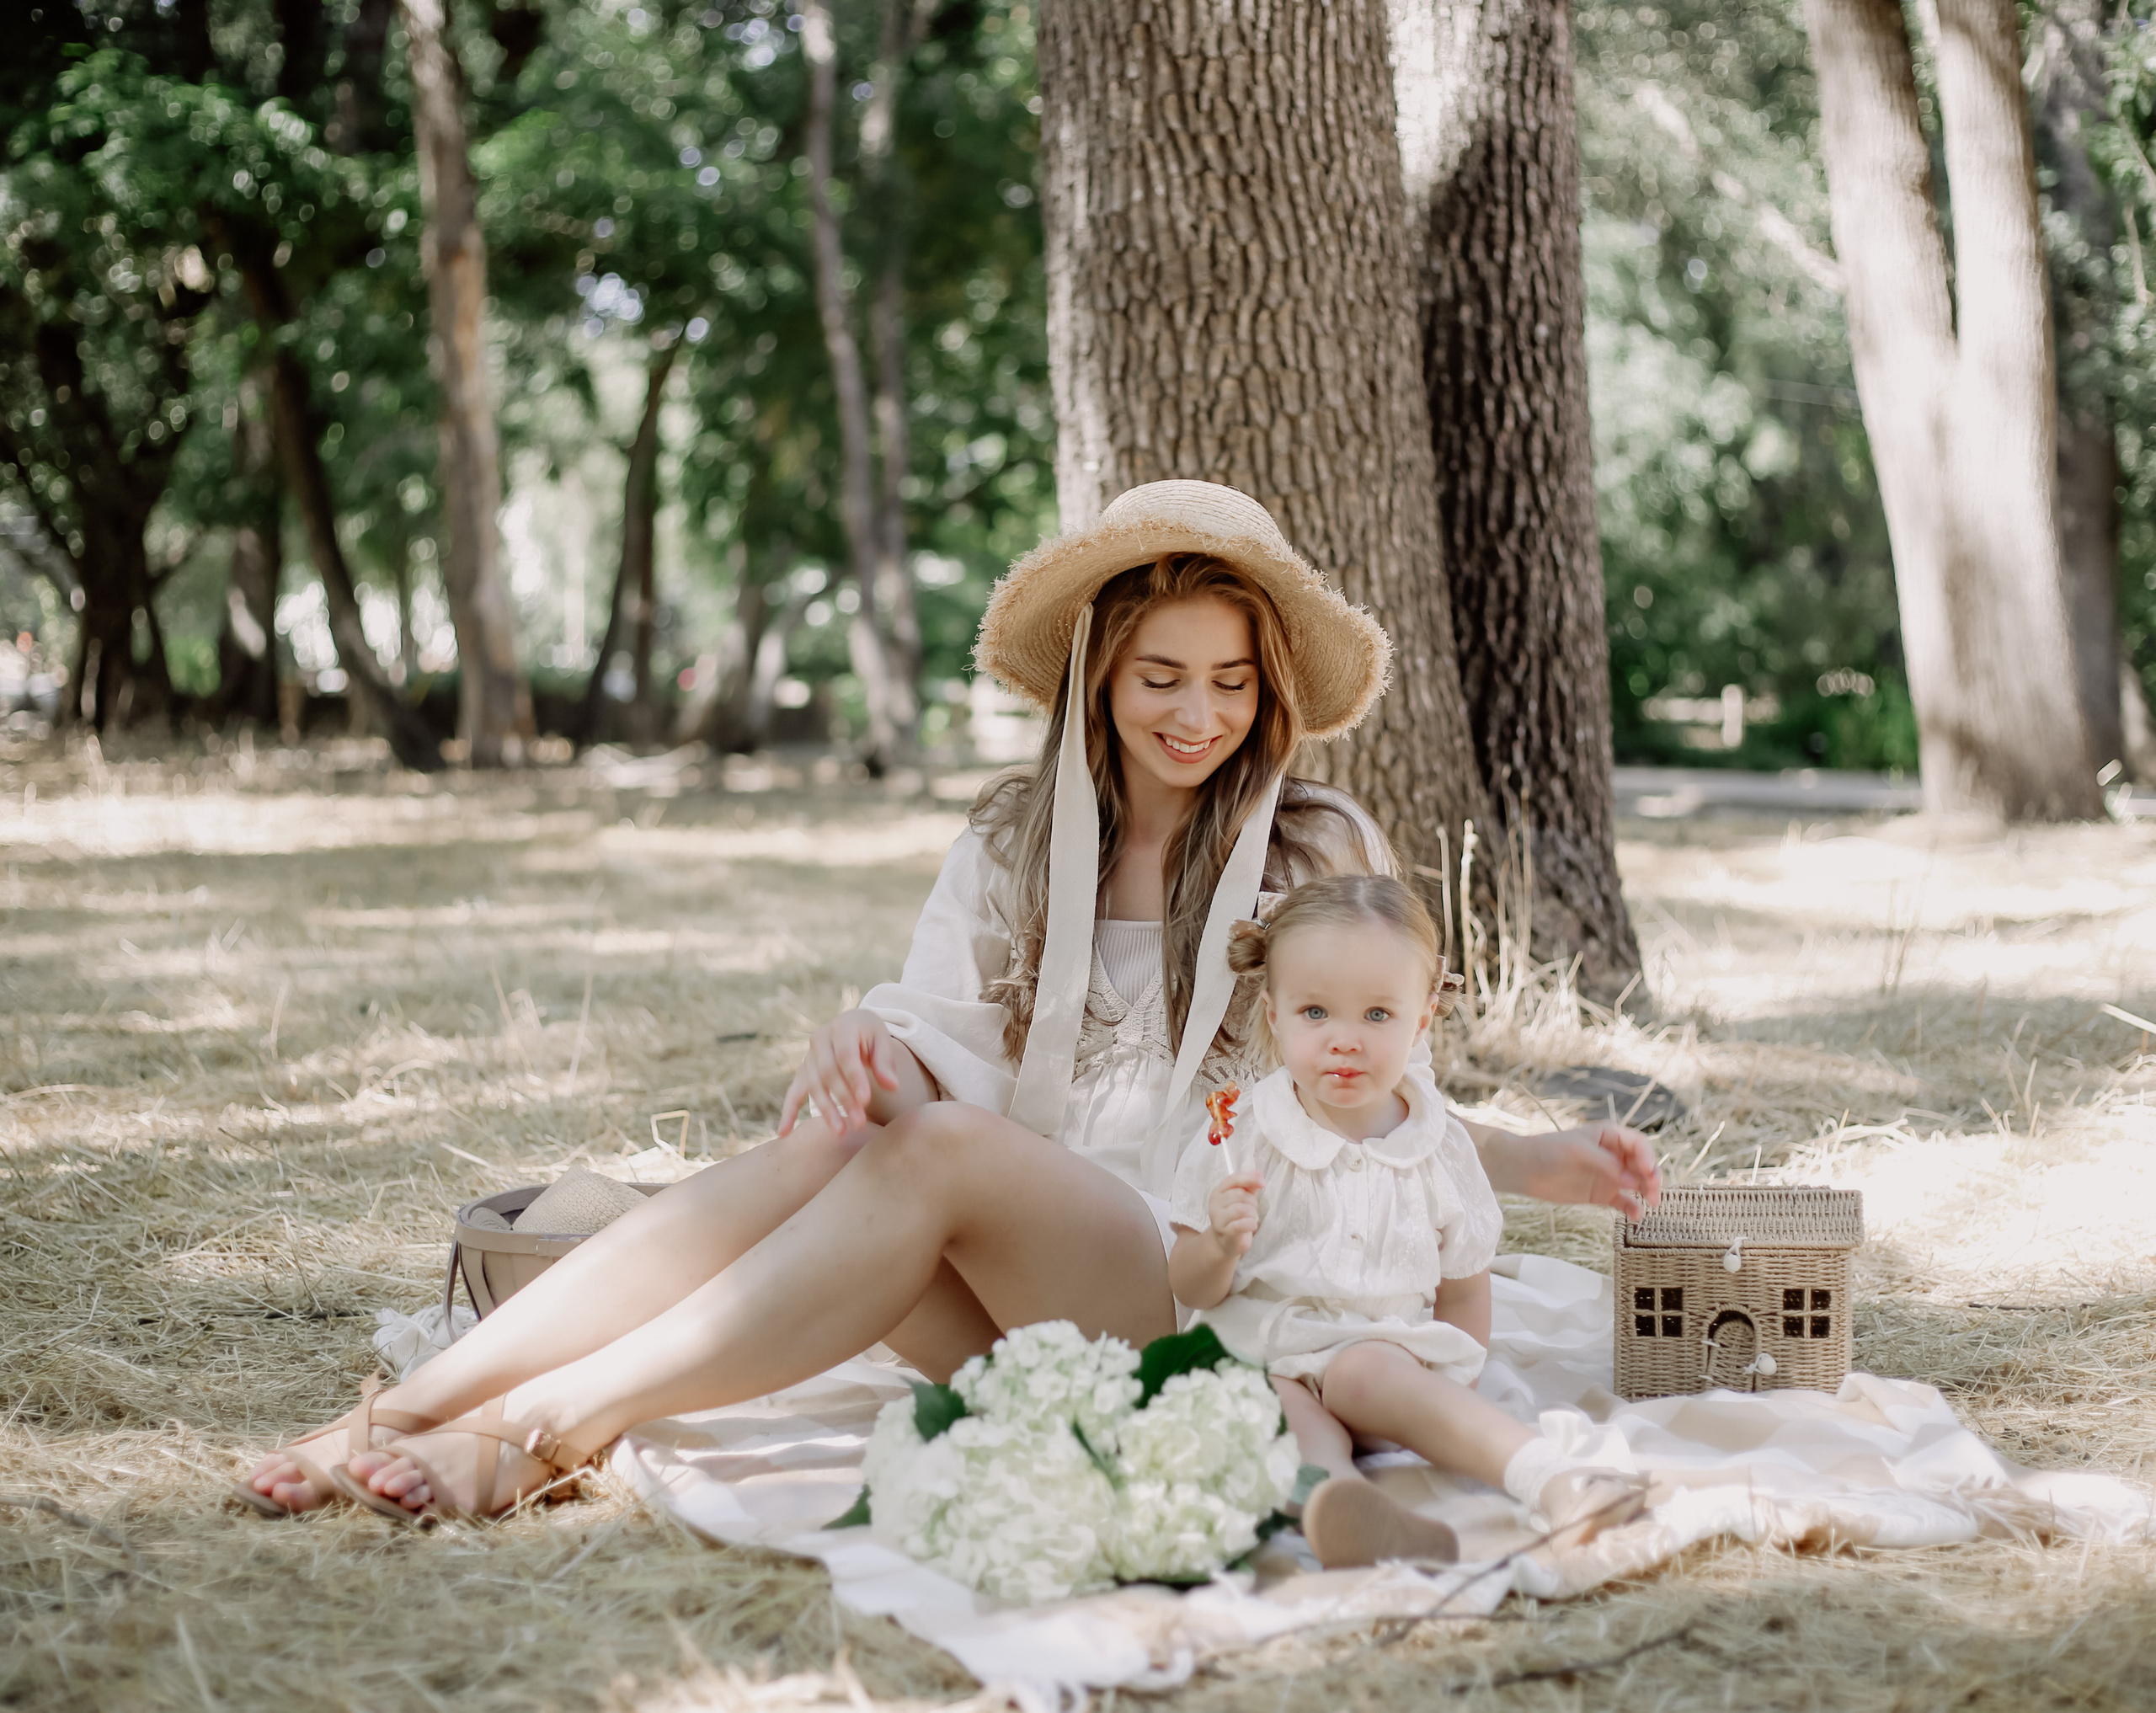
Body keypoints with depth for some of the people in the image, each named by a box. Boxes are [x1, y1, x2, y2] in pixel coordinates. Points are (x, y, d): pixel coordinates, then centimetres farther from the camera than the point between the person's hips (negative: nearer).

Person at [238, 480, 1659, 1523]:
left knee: (944, 1153, -31)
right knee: (840, 1135, -29)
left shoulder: (1324, 853, 9)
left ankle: (543, 1430, -38)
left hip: (1202, 1293, -3)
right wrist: (879, 1045, -21)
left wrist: (1534, 1165, -5)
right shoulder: (1016, 840, 15)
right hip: (1003, 1303, 3)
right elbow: (951, 1033, 3)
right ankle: (408, 1412, -40)